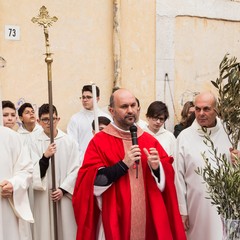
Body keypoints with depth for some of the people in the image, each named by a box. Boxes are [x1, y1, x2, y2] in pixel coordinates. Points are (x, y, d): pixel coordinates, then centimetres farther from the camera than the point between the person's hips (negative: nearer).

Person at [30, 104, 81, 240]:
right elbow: (34, 172, -5)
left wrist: (63, 189, -7)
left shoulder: (69, 141, -1)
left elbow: (75, 169, 0)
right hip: (44, 197, 0)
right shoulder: (35, 143, -3)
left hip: (65, 195, 0)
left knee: (67, 229, 5)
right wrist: (45, 156, -20)